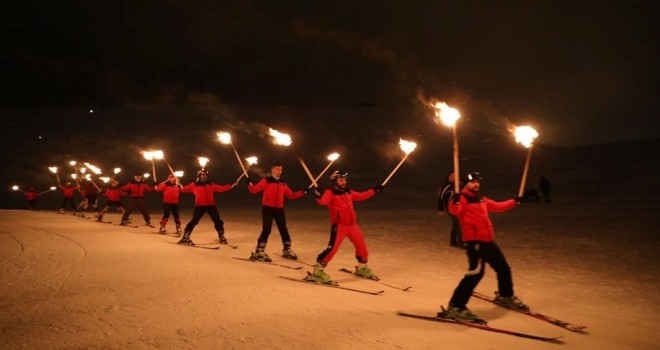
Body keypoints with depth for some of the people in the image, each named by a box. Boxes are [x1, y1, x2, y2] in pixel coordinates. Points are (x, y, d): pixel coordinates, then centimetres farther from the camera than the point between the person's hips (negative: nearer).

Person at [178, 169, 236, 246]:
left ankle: (221, 237, 24)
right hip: (200, 206, -3)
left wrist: (231, 186, 4)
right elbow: (184, 189, 0)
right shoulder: (194, 185, 3)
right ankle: (185, 238, -1)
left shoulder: (211, 184, 12)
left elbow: (220, 188, 11)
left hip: (211, 205, 3)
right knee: (194, 221, -9)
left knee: (218, 221, 7)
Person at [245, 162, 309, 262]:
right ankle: (259, 252, -4)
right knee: (266, 230, -10)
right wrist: (249, 184, -25)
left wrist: (303, 192, 12)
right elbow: (254, 190, -7)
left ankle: (287, 250, 26)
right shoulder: (266, 180, -1)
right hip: (268, 208, -5)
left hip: (279, 209, 5)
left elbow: (291, 195, 18)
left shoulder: (283, 183, 14)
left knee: (283, 229, 11)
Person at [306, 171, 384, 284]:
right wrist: (319, 196, -50)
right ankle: (318, 271, -7)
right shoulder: (330, 193, -9)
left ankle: (362, 268, 40)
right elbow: (323, 201, -29)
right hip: (339, 226, -7)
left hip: (352, 225, 7)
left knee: (362, 246, 17)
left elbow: (361, 196, 28)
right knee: (332, 248, -17)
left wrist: (374, 190, 29)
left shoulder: (349, 193, 12)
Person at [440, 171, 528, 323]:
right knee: (476, 272, -23)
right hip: (474, 241, -9)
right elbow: (454, 210, -29)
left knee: (503, 268, 22)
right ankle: (456, 307, -23)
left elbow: (497, 206, 33)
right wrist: (455, 201, -50)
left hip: (488, 240, 9)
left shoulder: (482, 199, 17)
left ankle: (505, 296, 48)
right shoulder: (462, 198, -9)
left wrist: (514, 202, 36)